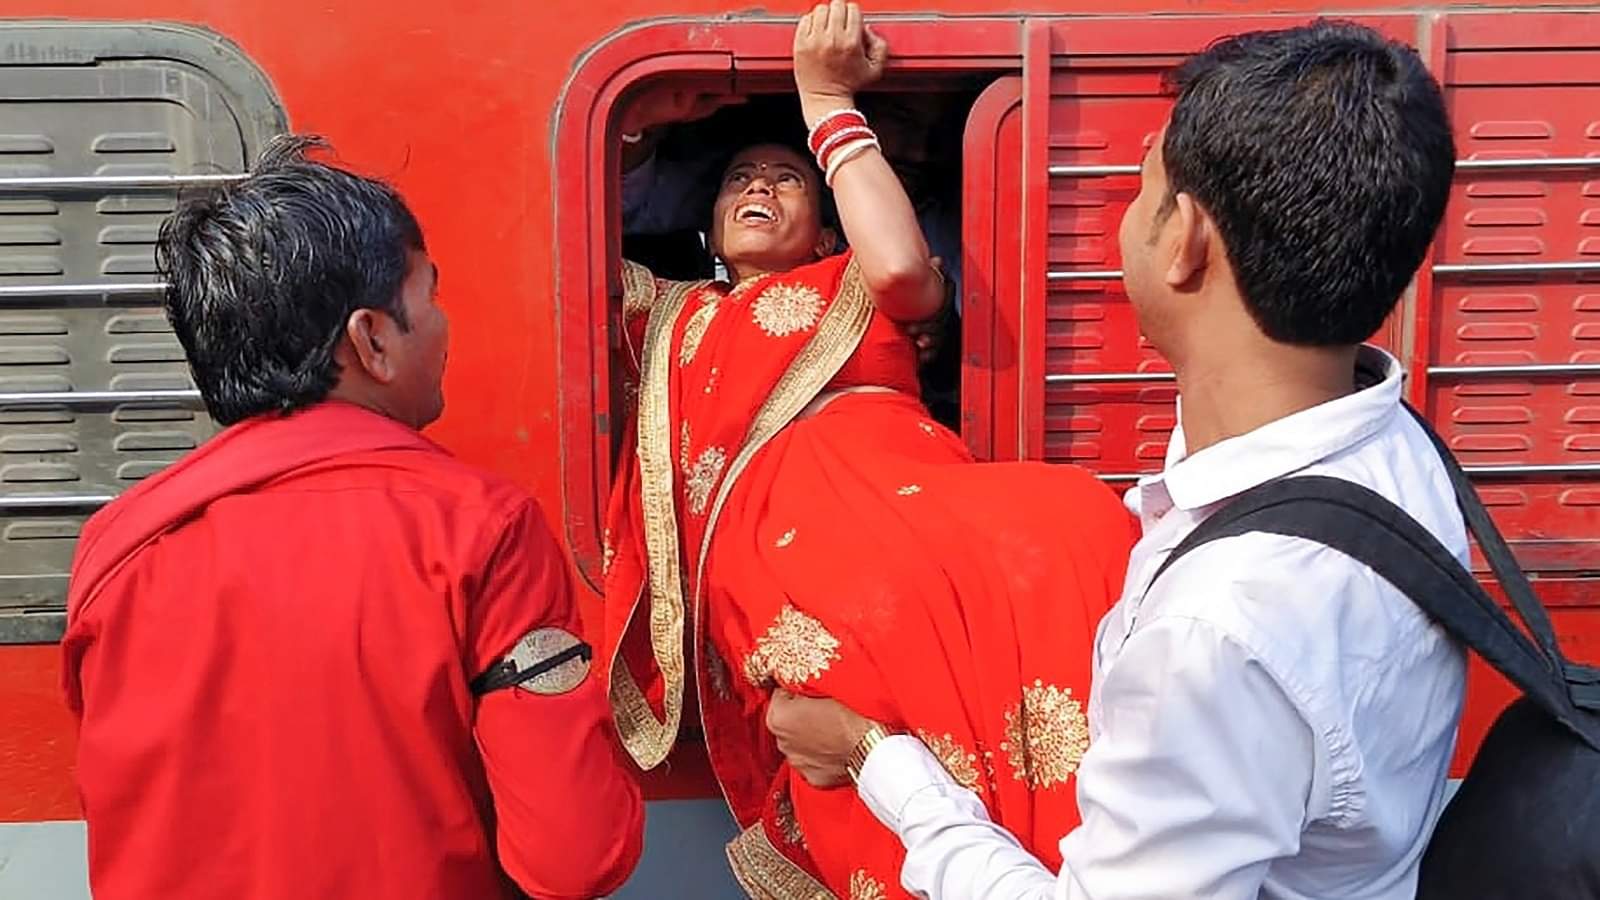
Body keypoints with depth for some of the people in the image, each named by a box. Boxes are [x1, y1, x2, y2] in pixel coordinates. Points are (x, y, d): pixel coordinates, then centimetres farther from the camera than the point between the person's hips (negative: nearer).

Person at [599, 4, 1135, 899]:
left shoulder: (860, 287, 30)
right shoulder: (673, 315, 35)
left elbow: (903, 263, 6)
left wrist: (828, 99, 15)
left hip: (912, 480, 1)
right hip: (773, 515, 0)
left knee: (1079, 523, -34)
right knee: (897, 624, -36)